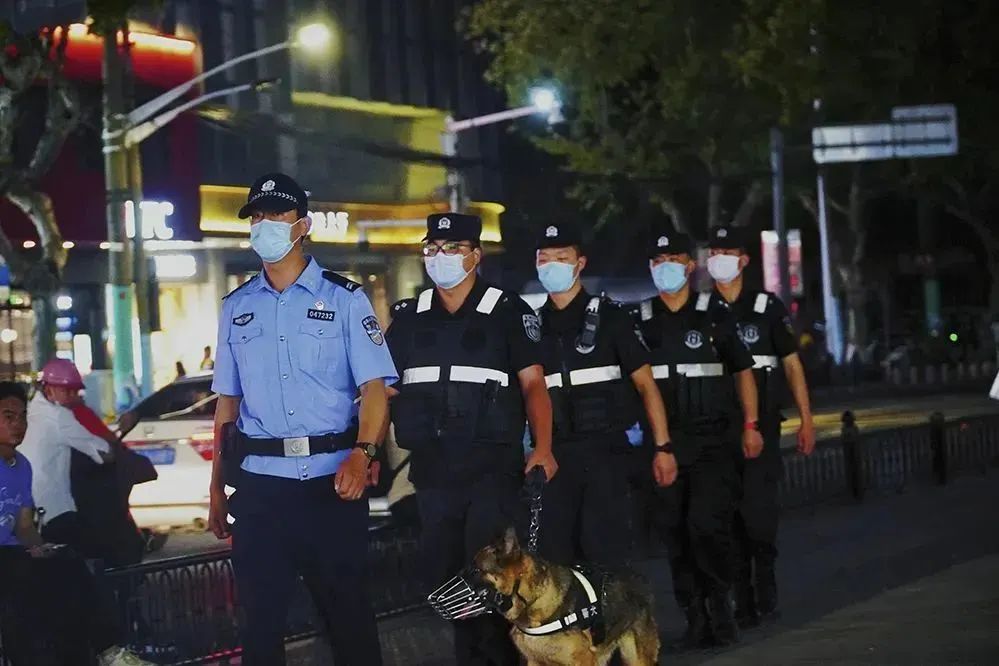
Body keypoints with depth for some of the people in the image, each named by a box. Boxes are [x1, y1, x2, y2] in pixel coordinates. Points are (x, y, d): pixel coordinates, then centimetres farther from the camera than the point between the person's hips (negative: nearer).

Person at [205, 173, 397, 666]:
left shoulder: (343, 299, 1)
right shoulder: (237, 307, 12)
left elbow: (374, 386, -7)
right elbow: (227, 401, 16)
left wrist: (361, 453, -24)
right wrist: (216, 489, 13)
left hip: (331, 480, -3)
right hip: (259, 483, 3)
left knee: (347, 609, 4)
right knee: (261, 615, 6)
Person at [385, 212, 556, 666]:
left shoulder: (507, 311, 0)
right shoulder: (408, 317, 11)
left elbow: (533, 384, -3)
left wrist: (543, 448, -15)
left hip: (493, 466, -4)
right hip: (431, 470, 5)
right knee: (445, 577, 9)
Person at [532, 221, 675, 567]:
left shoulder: (609, 317, 2)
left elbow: (645, 384, 2)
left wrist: (663, 446, -5)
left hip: (604, 451, -3)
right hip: (554, 454, 4)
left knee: (605, 551, -7)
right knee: (554, 554, 4)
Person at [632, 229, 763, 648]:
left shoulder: (714, 318, 4)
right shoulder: (640, 322, 8)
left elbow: (742, 372, 10)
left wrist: (750, 425, 3)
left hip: (713, 440, -2)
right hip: (663, 442, 2)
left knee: (707, 525, -13)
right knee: (676, 532, 2)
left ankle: (720, 602, 6)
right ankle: (696, 619, 10)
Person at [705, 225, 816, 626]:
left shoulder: (767, 307, 2)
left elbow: (792, 364, 5)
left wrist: (806, 421, 1)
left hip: (761, 423, -2)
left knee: (756, 506, -14)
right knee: (727, 513, 2)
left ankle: (765, 573, 10)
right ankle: (743, 602, 9)